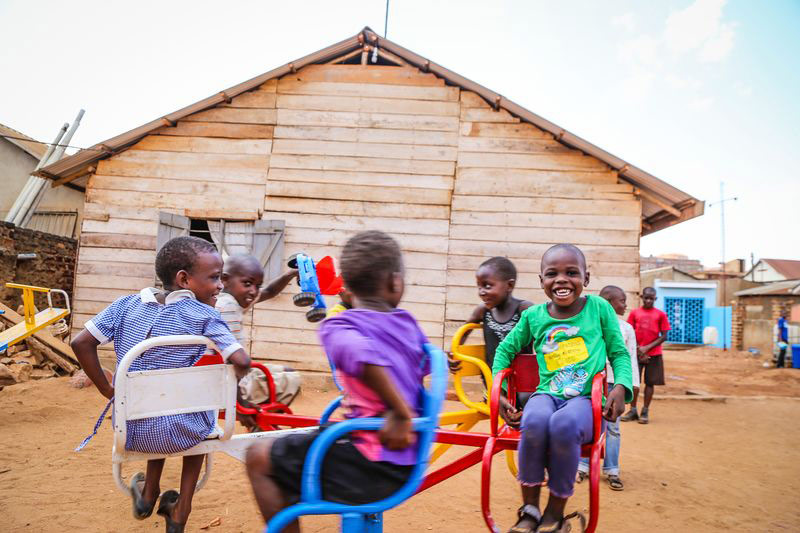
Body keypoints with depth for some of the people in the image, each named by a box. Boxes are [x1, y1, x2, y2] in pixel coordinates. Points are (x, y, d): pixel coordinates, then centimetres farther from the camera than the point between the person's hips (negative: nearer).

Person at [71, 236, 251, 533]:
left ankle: (149, 493, 41)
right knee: (199, 422, 32)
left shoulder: (127, 305, -1)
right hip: (180, 434, -4)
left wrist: (107, 391, 6)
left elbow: (81, 343, -2)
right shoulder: (203, 315, -14)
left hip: (130, 433, 4)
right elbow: (241, 361, -21)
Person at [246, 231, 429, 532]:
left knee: (259, 459, 8)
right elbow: (428, 365, 18)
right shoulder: (407, 322, 5)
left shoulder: (337, 326, -13)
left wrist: (401, 414, -26)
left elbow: (362, 353, -34)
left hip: (371, 467, -8)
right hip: (409, 463, 8)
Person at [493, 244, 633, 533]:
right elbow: (505, 349, 18)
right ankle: (529, 509, -12)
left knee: (564, 425, -36)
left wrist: (621, 386, -9)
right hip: (547, 393, 2)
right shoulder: (533, 316, 6)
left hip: (586, 397, -1)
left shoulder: (599, 308, 4)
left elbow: (619, 353, 11)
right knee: (534, 420, -35)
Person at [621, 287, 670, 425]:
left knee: (650, 382, 3)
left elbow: (664, 336, -2)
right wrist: (639, 351, -6)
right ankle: (633, 410, 12)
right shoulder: (634, 313, 3)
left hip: (654, 354, -1)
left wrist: (647, 348, -11)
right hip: (637, 353, 1)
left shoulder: (660, 314, 1)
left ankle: (645, 412, 14)